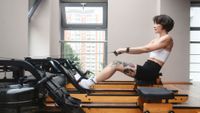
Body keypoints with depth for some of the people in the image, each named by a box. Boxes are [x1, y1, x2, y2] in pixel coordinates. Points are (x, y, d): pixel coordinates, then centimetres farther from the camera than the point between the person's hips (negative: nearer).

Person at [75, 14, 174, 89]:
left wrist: (126, 49, -18)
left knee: (116, 65, -17)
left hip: (150, 71, -8)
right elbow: (141, 50, 14)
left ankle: (88, 83, -13)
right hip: (146, 69, 8)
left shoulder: (167, 38, -5)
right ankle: (90, 81, -5)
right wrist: (124, 51, 2)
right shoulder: (157, 39, 22)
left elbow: (146, 49, -18)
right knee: (115, 64, -5)